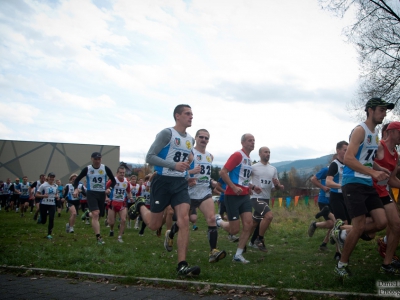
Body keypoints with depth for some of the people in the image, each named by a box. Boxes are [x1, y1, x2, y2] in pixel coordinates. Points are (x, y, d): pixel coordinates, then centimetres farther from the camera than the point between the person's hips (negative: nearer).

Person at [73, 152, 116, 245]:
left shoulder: (105, 168, -2)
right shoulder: (87, 169, -3)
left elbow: (113, 180, 6)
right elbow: (77, 179, 4)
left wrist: (109, 188, -12)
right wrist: (76, 189, -13)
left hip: (102, 193, 3)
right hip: (91, 193, -3)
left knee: (99, 215, 11)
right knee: (95, 214, -18)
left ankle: (88, 213, 46)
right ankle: (98, 238, -18)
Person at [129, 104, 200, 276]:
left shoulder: (190, 140, 13)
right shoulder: (167, 133, -9)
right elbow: (150, 157, -15)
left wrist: (187, 175, 12)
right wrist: (174, 165, -25)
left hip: (180, 183, 5)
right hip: (163, 182, -5)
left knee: (184, 220, -14)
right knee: (154, 225, 7)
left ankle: (182, 265, -13)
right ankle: (140, 207, 40)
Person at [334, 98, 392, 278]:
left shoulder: (375, 134, 16)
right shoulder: (360, 130, -11)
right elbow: (348, 158, -23)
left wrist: (379, 172, 13)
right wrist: (373, 173, -30)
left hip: (368, 184, 8)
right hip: (353, 183, -8)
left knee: (382, 223, -1)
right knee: (360, 227, -11)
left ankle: (346, 235, 19)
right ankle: (341, 265, 5)